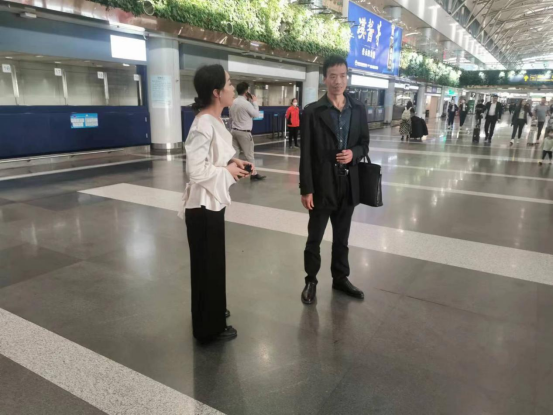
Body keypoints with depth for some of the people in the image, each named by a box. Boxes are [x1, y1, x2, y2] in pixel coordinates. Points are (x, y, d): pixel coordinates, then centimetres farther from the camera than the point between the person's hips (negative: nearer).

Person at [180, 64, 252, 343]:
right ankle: (208, 327, 22)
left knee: (213, 262, 22)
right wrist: (228, 171, -16)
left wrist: (232, 162, 2)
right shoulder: (204, 125, -23)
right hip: (203, 204, -10)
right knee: (206, 265, 4)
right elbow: (196, 170, -28)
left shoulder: (214, 121, 7)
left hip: (214, 200, 10)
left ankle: (213, 313, 41)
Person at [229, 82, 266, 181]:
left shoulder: (233, 102, 7)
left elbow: (231, 117, 13)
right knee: (249, 154, 4)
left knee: (234, 153, 8)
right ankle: (254, 174, 14)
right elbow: (256, 115, -7)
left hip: (234, 131, 8)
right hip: (244, 132, -7)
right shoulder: (246, 103, -18)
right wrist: (255, 102, 2)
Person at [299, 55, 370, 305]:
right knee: (315, 237, 9)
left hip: (348, 184, 4)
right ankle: (310, 281, 27)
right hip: (322, 186, -3)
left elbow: (364, 143, 12)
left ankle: (340, 278, 34)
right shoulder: (312, 112, -7)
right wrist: (306, 189, -12)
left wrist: (354, 154, -12)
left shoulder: (358, 110, 6)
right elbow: (306, 154, -9)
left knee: (342, 237, 17)